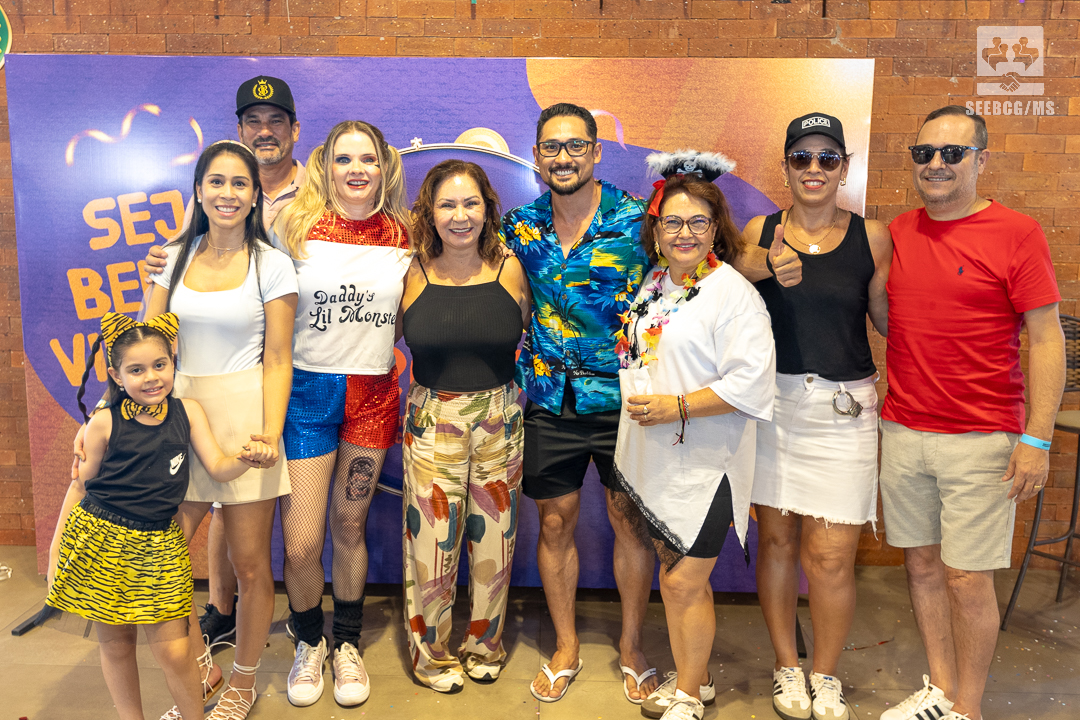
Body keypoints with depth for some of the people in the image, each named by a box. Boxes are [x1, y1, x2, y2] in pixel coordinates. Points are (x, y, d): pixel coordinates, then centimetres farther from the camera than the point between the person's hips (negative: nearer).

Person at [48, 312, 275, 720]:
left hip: (158, 545, 0)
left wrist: (247, 458, -23)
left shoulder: (188, 412, 0)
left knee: (173, 650, -2)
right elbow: (80, 486, 5)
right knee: (115, 642, 13)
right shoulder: (105, 423, -4)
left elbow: (218, 468, -1)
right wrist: (56, 550, 6)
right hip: (99, 539, 0)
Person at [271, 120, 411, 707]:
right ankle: (308, 643, 27)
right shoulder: (295, 227, -3)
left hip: (373, 393, 2)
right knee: (300, 541, -2)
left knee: (350, 527, 13)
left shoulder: (402, 236, 3)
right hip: (306, 390, -1)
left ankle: (347, 645, 34)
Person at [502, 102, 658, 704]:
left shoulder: (638, 219, -6)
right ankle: (566, 648, 29)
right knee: (556, 520, 10)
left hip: (622, 398, -2)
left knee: (630, 520, 7)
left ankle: (632, 644, 29)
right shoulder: (519, 226, 4)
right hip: (549, 400, 3)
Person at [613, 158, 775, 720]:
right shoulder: (654, 284, 10)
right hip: (653, 458, 7)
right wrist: (638, 408, 13)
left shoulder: (730, 290, -13)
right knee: (671, 573, 16)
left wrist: (675, 407, -20)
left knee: (686, 582, 1)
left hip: (704, 461, -7)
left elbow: (750, 383, -20)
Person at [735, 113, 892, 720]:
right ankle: (787, 665, 31)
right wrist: (765, 270, -9)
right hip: (771, 401, 1)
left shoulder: (871, 236, 3)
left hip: (843, 409, -1)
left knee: (831, 557, 0)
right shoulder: (760, 232, 4)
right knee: (776, 540, 9)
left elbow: (889, 318, 8)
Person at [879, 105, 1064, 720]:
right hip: (903, 432, 5)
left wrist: (1037, 438, -13)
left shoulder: (1017, 233, -6)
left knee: (967, 578, 2)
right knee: (922, 563, 14)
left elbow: (1047, 338, -8)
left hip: (981, 439, -5)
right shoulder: (898, 231, 8)